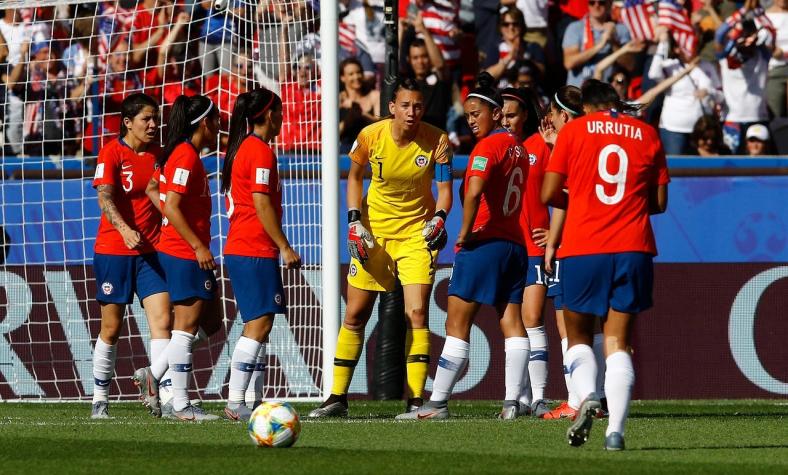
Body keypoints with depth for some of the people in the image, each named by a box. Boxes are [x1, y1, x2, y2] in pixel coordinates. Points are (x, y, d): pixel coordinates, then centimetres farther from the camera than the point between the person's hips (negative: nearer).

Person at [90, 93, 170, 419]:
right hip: (113, 249, -4)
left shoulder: (158, 155, 8)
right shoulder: (112, 153, -8)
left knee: (162, 320, -11)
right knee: (111, 328, 5)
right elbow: (105, 198, -20)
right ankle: (100, 398, 18)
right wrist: (125, 229, -36)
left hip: (151, 250, 4)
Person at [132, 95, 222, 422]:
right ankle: (181, 405, -4)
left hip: (189, 251, 10)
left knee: (210, 321, 12)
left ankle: (153, 374, 11)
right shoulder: (186, 156, -14)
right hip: (185, 254, -10)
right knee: (187, 325, -7)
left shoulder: (186, 155, 15)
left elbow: (161, 199, 19)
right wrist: (199, 247, -20)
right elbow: (171, 207, -21)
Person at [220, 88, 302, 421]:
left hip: (238, 249, 10)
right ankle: (236, 402, -18)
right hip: (256, 251, -10)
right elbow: (262, 205, -16)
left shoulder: (240, 148, 17)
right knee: (259, 324, -12)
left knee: (257, 326, 10)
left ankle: (255, 402, 8)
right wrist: (285, 246, -12)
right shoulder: (261, 151, -11)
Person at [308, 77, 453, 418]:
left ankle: (416, 400, -10)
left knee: (417, 313, -15)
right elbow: (354, 176, 5)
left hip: (417, 233, -2)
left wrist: (439, 218, -26)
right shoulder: (371, 135, -11)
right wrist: (354, 221, -5)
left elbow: (444, 187, -6)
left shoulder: (437, 141, -14)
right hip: (373, 232, 2)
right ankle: (337, 398, 13)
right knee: (355, 315, 3)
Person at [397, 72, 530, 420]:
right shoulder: (517, 147, 15)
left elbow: (475, 191, -26)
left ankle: (437, 403, -4)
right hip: (515, 244, 8)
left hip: (484, 244, -8)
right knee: (512, 323, 3)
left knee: (457, 324, -4)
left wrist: (465, 232, -16)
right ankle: (512, 402, -2)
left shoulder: (488, 146, -12)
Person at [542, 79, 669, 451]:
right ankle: (615, 430, -10)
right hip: (633, 250, 1)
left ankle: (587, 396, -13)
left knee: (578, 336, 14)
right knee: (618, 342, 3)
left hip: (582, 250, -1)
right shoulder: (647, 134, 9)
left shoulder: (574, 130, 4)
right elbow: (659, 202, 10)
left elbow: (549, 195, 2)